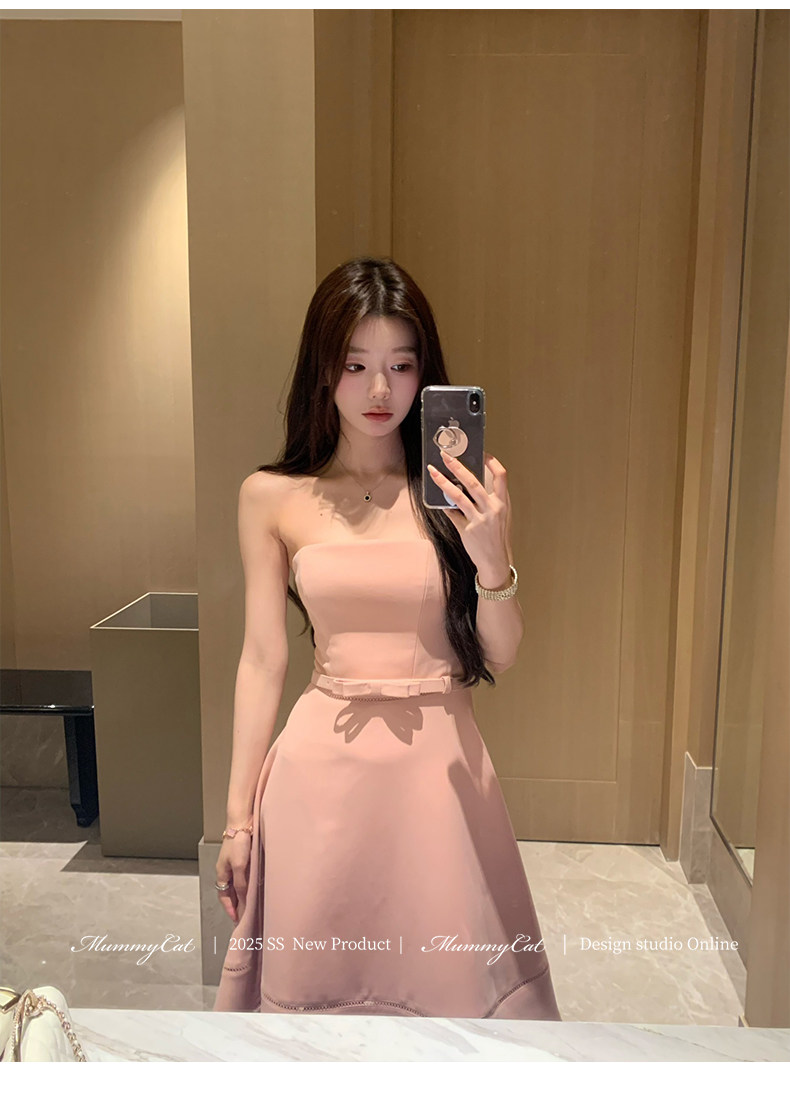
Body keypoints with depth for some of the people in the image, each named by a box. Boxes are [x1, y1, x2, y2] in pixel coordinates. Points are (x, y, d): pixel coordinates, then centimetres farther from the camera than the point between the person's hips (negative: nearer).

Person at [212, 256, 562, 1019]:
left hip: (439, 763, 0)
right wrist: (238, 814, 4)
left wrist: (492, 560, -20)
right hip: (322, 765, 1)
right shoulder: (272, 496, -2)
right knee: (316, 972, 14)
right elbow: (262, 660, 1)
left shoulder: (467, 489, -3)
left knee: (448, 975, 12)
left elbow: (499, 656, -1)